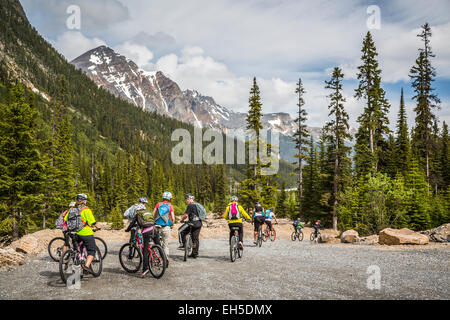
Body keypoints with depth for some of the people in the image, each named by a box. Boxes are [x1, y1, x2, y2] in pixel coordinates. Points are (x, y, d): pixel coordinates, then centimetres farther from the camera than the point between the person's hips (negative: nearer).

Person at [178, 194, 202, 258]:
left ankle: (182, 245, 2)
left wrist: (182, 220, 4)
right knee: (195, 238, 12)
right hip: (199, 223, 9)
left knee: (181, 231, 5)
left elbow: (186, 215, -13)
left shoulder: (190, 205, -8)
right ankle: (195, 253, 15)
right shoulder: (197, 205, 19)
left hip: (193, 223, -9)